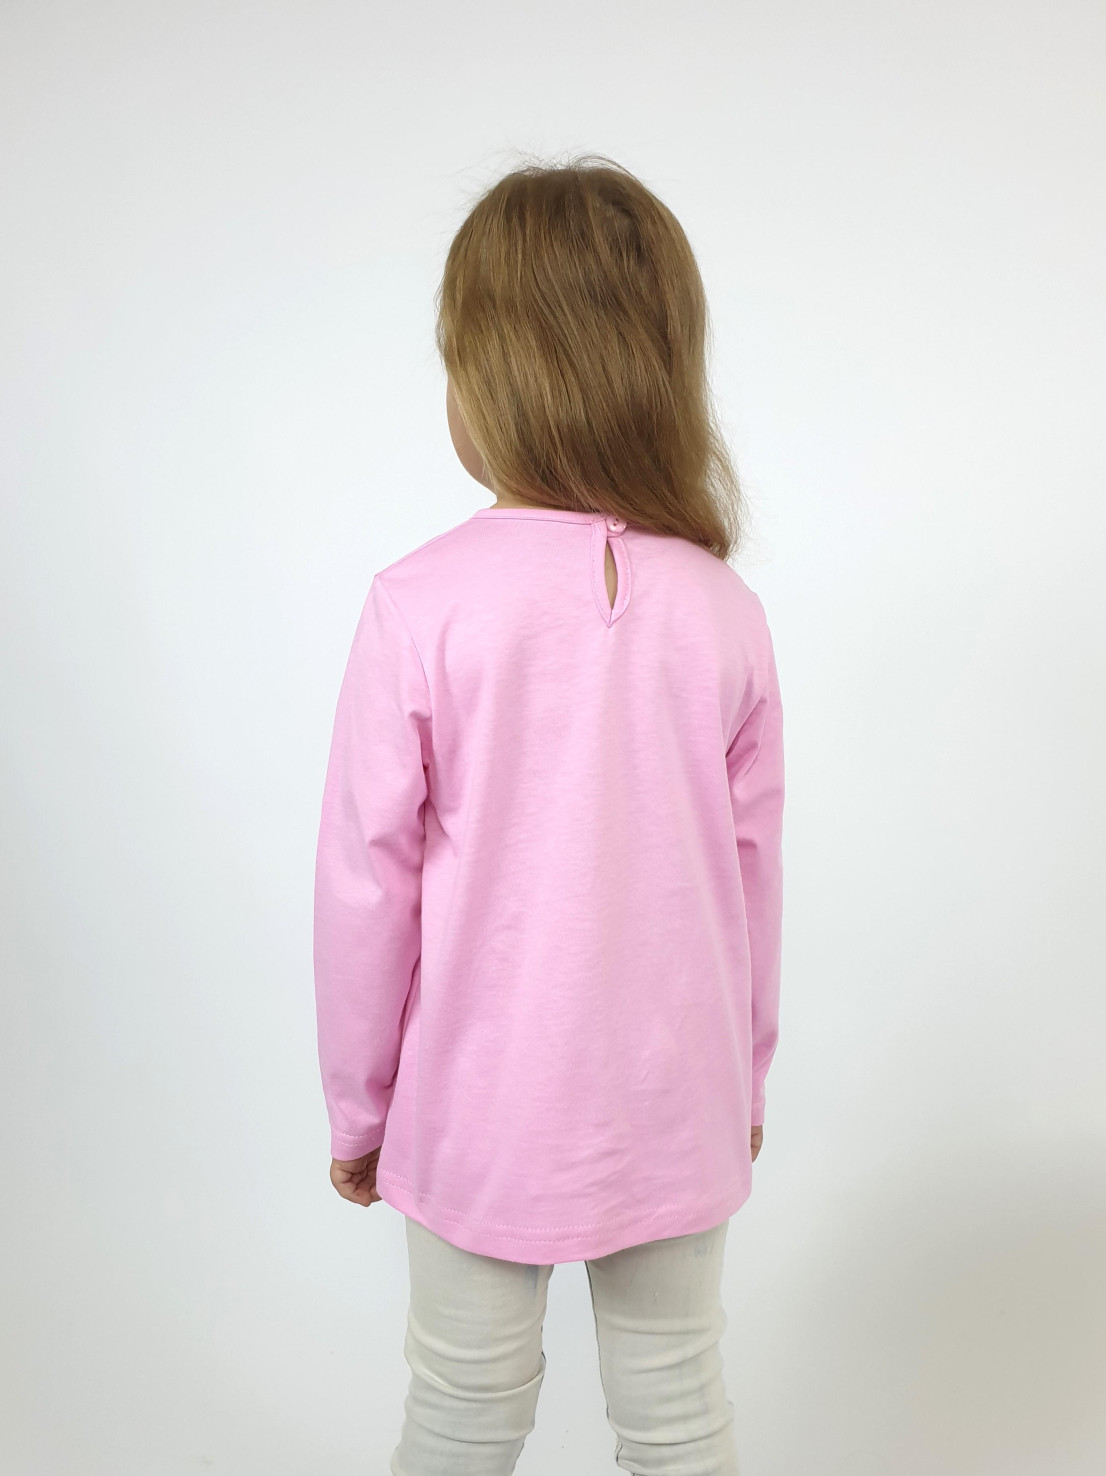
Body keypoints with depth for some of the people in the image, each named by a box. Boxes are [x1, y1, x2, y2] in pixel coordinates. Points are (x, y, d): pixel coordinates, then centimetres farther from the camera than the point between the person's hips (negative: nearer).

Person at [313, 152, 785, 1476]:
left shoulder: (420, 607, -17)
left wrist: (356, 1106, 4)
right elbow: (753, 873, -1)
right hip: (674, 1111, 2)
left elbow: (367, 882, -11)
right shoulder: (722, 612, -9)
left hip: (480, 1106, -2)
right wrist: (745, 1078, 15)